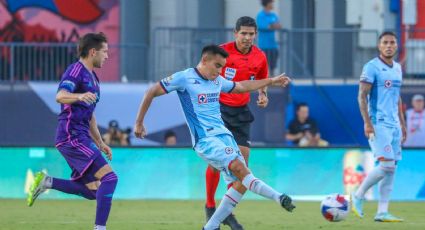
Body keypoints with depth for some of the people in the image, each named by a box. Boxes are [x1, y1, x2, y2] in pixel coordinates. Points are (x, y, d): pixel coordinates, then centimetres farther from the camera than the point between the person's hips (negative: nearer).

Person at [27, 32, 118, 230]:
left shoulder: (92, 77, 21)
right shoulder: (76, 70, -9)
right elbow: (60, 96, -28)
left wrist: (100, 143, 28)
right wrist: (79, 96, -47)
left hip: (80, 137, 10)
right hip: (72, 135, -10)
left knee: (92, 191, 8)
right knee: (109, 177, -18)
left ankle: (46, 182, 12)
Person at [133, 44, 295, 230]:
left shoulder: (218, 81, 15)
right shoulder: (184, 78, -5)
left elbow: (241, 86, 34)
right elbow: (152, 92, -1)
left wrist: (271, 81, 34)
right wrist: (139, 123, 0)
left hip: (224, 135, 8)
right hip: (205, 139, -8)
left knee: (241, 182, -3)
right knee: (239, 167, -26)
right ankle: (278, 197, -34)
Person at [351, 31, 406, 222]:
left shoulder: (397, 68, 16)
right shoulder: (372, 67, -7)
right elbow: (362, 96, -11)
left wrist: (402, 123, 20)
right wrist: (367, 122, -19)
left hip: (394, 125, 8)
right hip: (379, 124, -8)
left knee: (391, 169, 3)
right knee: (386, 165, -16)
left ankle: (382, 212, 5)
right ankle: (358, 196, 0)